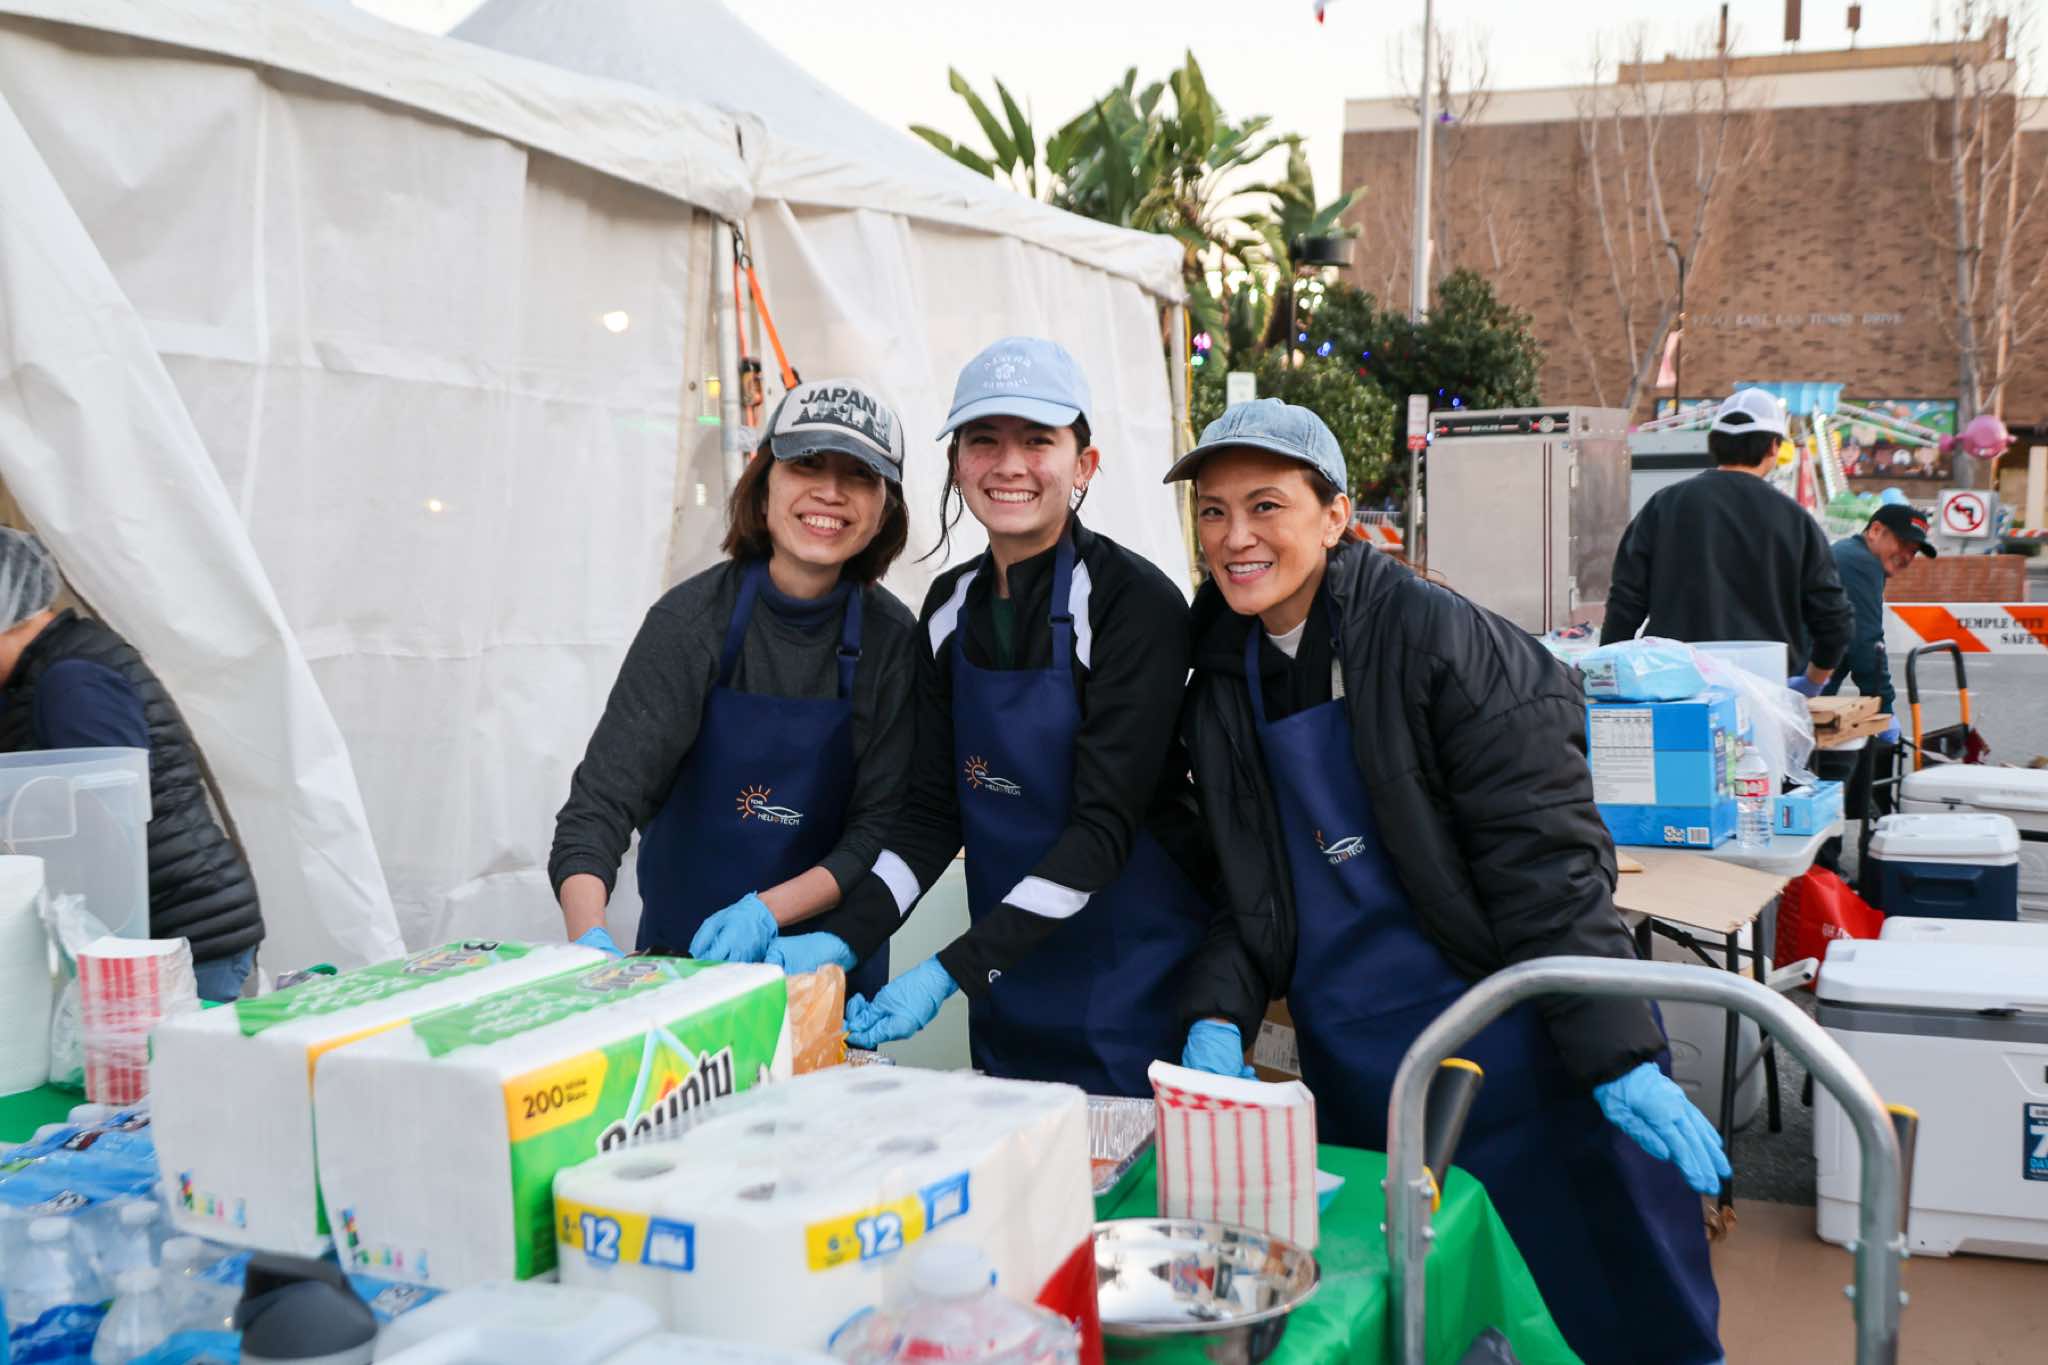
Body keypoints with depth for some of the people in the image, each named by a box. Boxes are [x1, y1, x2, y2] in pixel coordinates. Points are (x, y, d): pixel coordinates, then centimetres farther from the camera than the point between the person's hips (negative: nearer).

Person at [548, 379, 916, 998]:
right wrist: (590, 941, -38)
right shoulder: (694, 617, -16)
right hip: (679, 947, -1)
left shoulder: (892, 639, -11)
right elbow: (601, 799, -22)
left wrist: (765, 911, -25)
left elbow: (881, 823, -10)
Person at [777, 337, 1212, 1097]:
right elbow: (934, 811, 5)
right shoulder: (951, 606, 4)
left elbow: (1104, 828, -20)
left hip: (1131, 982, -5)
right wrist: (842, 941, -10)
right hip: (1005, 989, 5)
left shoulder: (1134, 602, -15)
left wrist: (951, 972, -25)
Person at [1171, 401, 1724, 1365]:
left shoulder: (1437, 641, -14)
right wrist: (1218, 1017, -4)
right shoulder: (1224, 678, 6)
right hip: (1353, 1074, 6)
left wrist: (1621, 1059, -21)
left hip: (1511, 1058, -5)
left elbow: (1544, 860, -16)